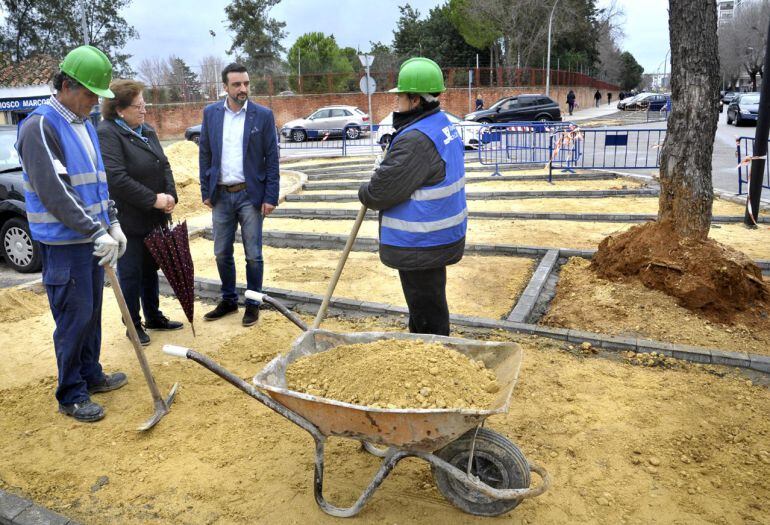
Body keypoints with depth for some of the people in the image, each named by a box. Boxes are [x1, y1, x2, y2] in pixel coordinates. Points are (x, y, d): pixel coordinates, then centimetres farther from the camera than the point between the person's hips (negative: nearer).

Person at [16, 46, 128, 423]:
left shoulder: (85, 126, 13)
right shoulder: (39, 127, -15)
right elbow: (55, 192, -22)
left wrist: (112, 224, 10)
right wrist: (98, 234, -22)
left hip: (91, 238, 8)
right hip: (63, 243, -8)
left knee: (92, 311, 17)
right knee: (74, 318, -2)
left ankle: (91, 375, 32)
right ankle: (71, 395, 13)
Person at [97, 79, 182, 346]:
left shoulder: (147, 132, 11)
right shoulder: (107, 134, -15)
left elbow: (164, 166, 11)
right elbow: (117, 179, -24)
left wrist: (170, 196, -6)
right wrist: (153, 200, -21)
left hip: (155, 218, 8)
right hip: (129, 221, -8)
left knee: (150, 269, 18)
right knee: (131, 273, 5)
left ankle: (153, 317, 32)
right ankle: (134, 325, 20)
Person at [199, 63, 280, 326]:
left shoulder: (263, 115, -4)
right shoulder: (211, 113, 4)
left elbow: (272, 159, -4)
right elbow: (205, 154, 8)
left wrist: (270, 197, -8)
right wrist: (206, 191, 5)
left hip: (250, 194, -3)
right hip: (221, 195, 3)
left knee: (253, 255, 3)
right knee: (222, 254, 11)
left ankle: (253, 303, 19)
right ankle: (228, 300, 27)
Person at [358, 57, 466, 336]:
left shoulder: (415, 140, -25)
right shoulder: (444, 126, 9)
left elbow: (379, 192, -22)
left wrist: (364, 192, -1)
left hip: (420, 246, -11)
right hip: (439, 238, 11)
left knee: (427, 318, 3)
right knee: (430, 307, 25)